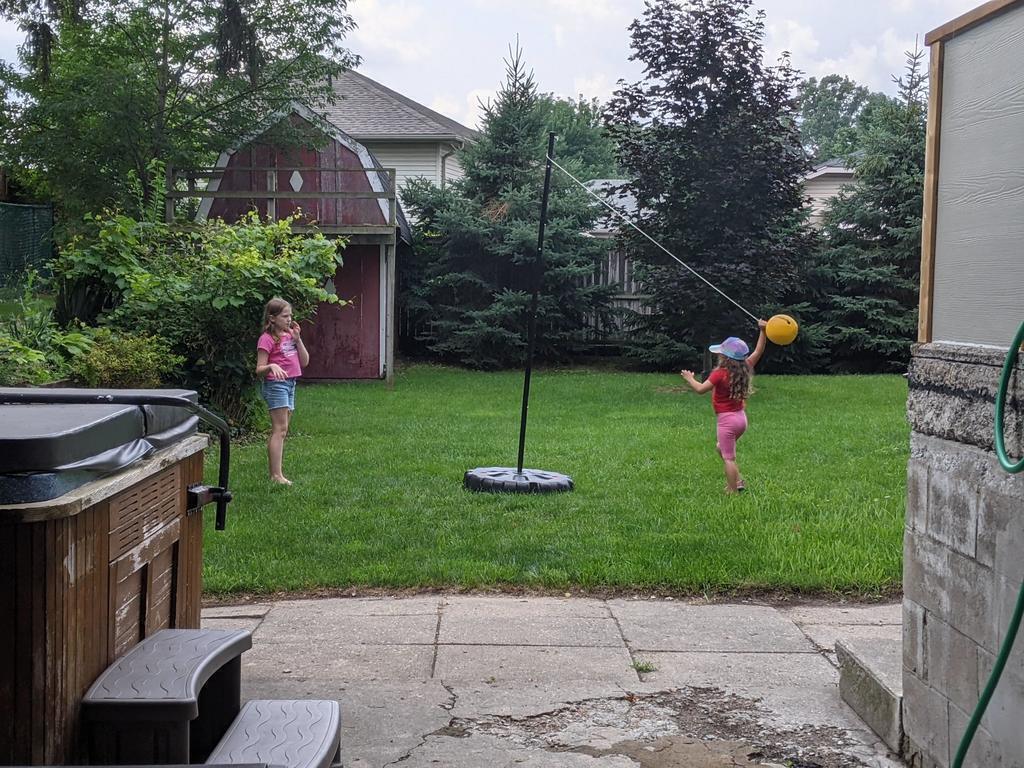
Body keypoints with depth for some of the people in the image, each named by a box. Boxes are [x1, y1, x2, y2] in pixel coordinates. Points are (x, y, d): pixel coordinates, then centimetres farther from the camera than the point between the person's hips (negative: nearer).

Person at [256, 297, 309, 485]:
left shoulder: (290, 335, 12)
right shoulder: (267, 339, -10)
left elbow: (304, 362, 9)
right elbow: (259, 370, -11)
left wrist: (297, 339, 0)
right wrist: (271, 366, -32)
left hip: (290, 384, 8)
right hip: (275, 384, -8)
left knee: (280, 430, 9)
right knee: (280, 429, -12)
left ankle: (274, 473, 13)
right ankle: (277, 475, -13)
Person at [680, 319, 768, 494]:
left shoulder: (719, 374, -19)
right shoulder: (745, 369, 0)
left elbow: (700, 389, -19)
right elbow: (758, 351, 8)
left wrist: (690, 378, -2)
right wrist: (763, 331, 6)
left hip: (727, 420, -8)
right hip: (741, 417, 8)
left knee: (728, 457, 0)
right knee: (721, 448, 27)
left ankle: (733, 491, 4)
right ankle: (737, 480, 24)